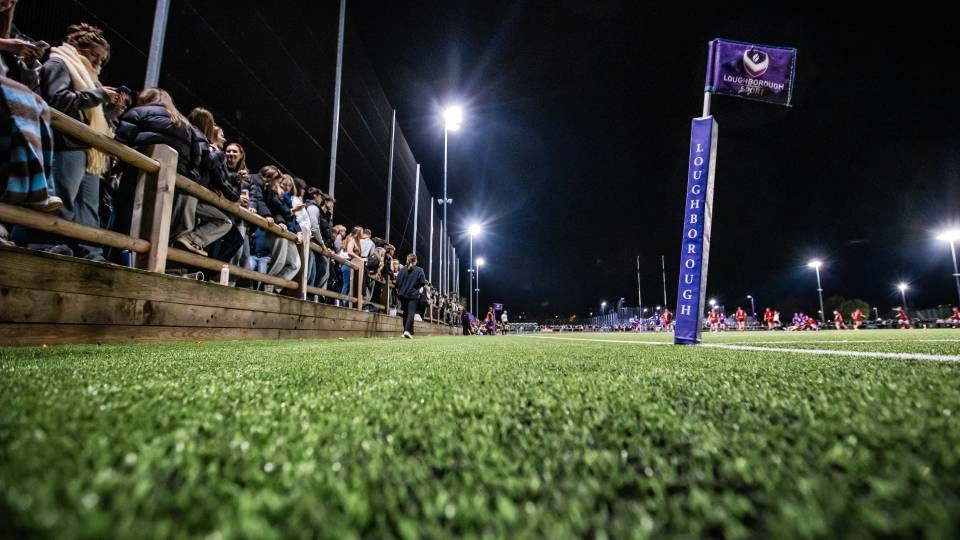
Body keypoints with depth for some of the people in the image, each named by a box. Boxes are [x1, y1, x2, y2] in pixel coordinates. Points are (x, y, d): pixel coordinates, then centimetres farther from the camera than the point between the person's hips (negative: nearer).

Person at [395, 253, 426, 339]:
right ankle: (407, 330, -26)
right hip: (414, 295, -3)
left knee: (405, 313, 16)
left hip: (403, 294, 3)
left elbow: (397, 282, 1)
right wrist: (419, 289, 13)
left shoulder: (402, 270, 2)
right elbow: (422, 283, -6)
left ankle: (406, 331, 21)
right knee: (411, 313, -8)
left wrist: (398, 291, 16)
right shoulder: (419, 270, -5)